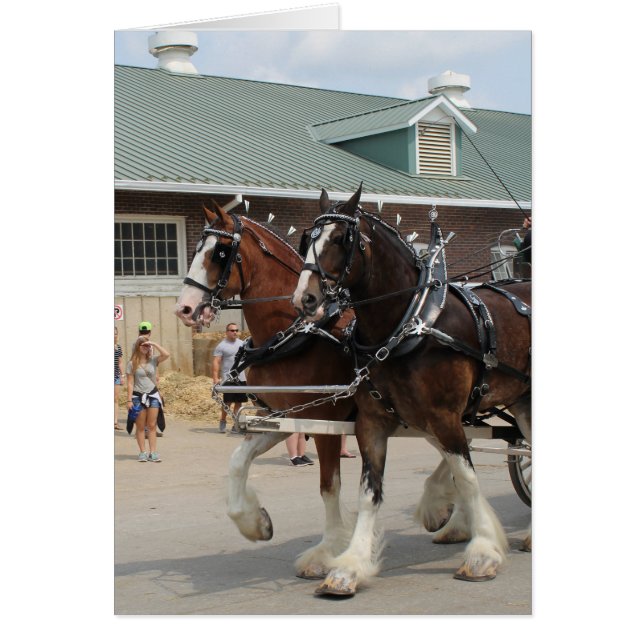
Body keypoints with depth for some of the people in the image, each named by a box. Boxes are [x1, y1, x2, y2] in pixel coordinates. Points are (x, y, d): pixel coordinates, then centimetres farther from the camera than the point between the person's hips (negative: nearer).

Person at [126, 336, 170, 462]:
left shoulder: (153, 360, 2)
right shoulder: (132, 364, -3)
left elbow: (166, 355, -16)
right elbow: (130, 383, -4)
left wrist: (154, 344, -13)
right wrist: (129, 400, -8)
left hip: (153, 395, 2)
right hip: (138, 396, -2)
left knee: (152, 426, 3)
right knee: (140, 427, 5)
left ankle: (153, 453, 5)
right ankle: (142, 453, 10)